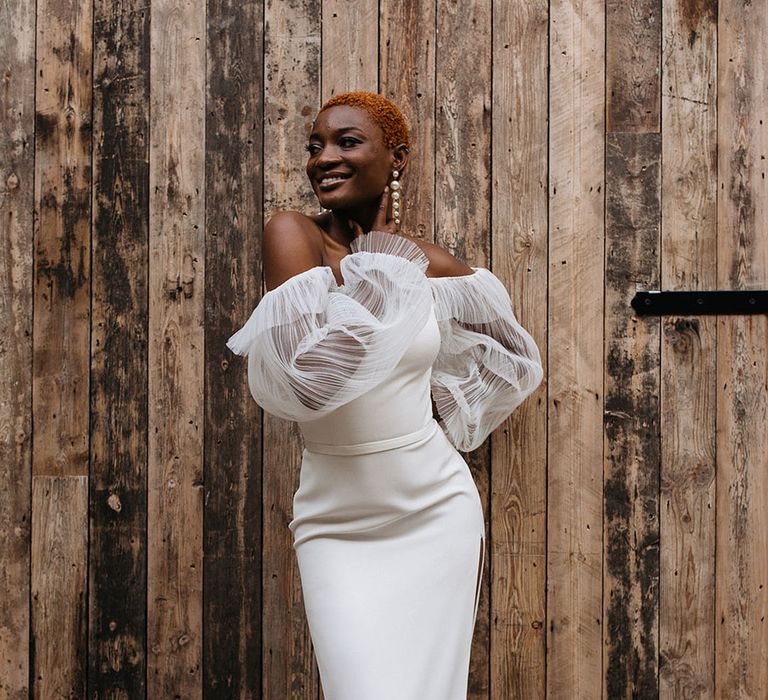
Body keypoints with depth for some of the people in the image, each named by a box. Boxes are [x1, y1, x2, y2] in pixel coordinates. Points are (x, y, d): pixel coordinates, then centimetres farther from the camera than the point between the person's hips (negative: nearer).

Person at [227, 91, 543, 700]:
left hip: (437, 512, 3)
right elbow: (301, 372, -25)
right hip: (337, 524, -3)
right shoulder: (292, 234, -9)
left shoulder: (429, 264, 2)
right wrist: (377, 262, -17)